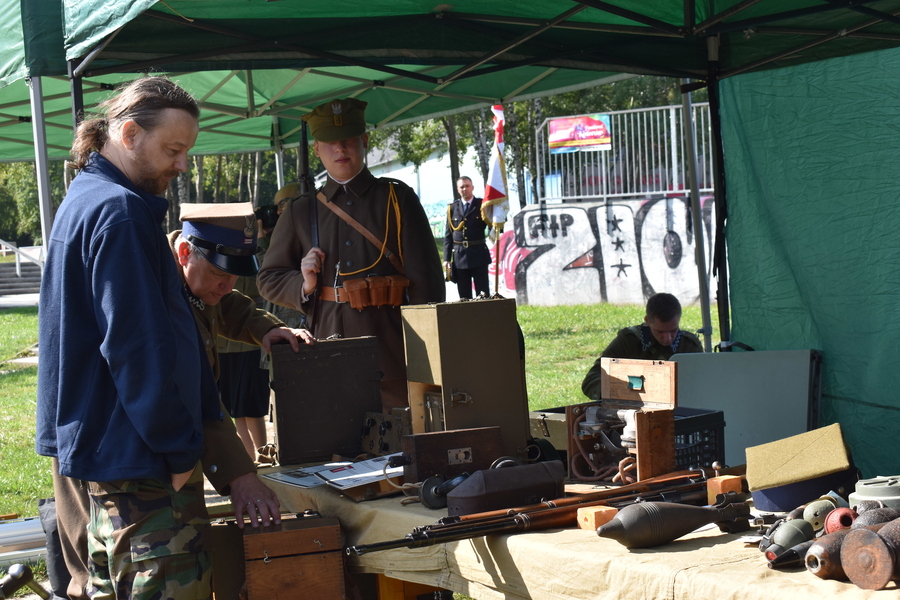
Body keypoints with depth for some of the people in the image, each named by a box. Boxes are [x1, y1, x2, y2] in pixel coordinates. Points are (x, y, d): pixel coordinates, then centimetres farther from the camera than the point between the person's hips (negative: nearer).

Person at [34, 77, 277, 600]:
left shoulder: (85, 202, 16)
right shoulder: (119, 212, -17)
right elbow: (138, 348, -22)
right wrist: (182, 452, -13)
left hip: (85, 452, 11)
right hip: (133, 462, -11)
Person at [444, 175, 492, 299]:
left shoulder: (482, 205, 4)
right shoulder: (452, 208, 8)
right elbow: (448, 235, 7)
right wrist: (446, 258, 2)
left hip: (478, 255, -2)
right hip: (459, 256, 2)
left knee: (483, 296, -1)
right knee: (464, 297, 5)